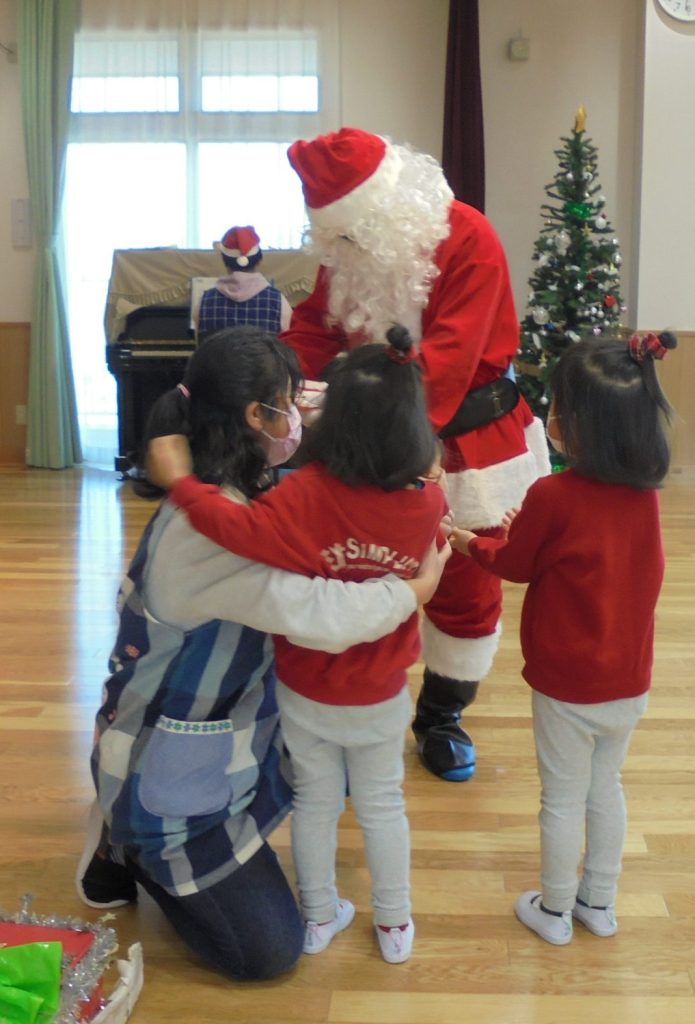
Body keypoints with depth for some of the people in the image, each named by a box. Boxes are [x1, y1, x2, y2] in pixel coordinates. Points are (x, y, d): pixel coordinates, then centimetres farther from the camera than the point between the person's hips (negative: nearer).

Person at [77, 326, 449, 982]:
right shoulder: (211, 531, -32)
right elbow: (322, 617, -41)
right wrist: (417, 589, -22)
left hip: (214, 739, 9)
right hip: (168, 771, -9)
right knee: (268, 950, 0)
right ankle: (127, 848, 15)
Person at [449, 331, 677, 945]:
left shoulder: (553, 496, -22)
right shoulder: (645, 494, -6)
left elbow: (516, 565, -6)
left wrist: (468, 541, 10)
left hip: (566, 684, -5)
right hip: (630, 680, 5)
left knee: (563, 798, 12)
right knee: (607, 787, 22)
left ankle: (555, 911, 30)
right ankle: (600, 904, 38)